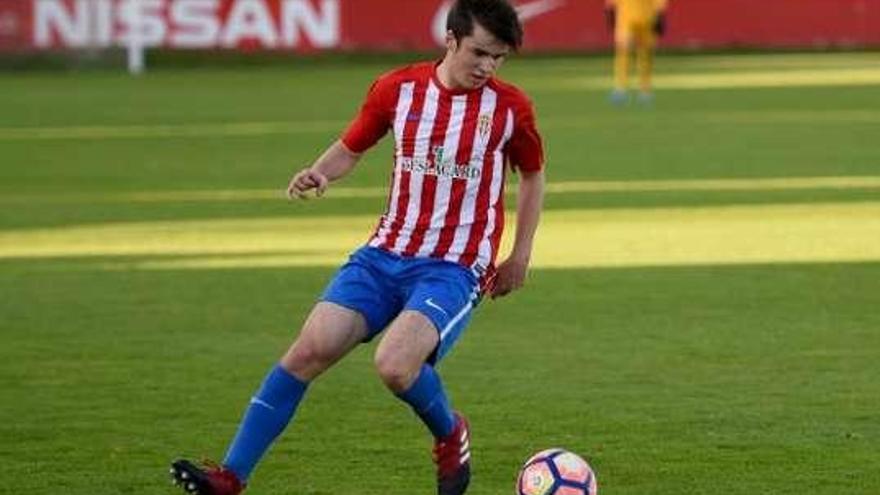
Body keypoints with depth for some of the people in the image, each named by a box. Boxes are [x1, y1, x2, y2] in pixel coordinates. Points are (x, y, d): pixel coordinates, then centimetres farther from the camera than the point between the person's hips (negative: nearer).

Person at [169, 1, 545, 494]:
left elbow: (533, 174, 14)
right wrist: (318, 173, -7)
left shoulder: (510, 106, -4)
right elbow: (350, 149, 15)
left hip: (455, 268, -3)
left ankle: (451, 435, 5)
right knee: (310, 349, -12)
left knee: (395, 364, -28)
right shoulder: (398, 88, 1)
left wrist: (520, 257, 12)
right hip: (386, 253, 3)